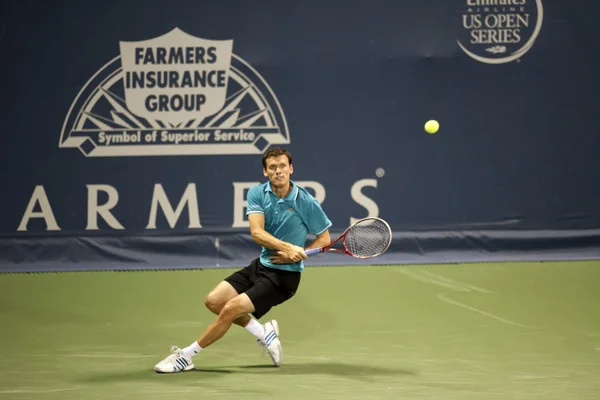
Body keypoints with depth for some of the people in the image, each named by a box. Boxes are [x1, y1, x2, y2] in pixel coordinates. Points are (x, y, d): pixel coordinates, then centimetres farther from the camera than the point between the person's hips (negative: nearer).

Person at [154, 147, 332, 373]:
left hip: (284, 275, -6)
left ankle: (185, 356, 0)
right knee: (213, 301, -1)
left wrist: (297, 255, -17)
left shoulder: (307, 203, -15)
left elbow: (324, 239, -2)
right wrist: (287, 247, -35)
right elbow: (257, 232, -19)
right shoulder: (257, 193, -6)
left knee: (230, 309, -15)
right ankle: (264, 333, 15)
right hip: (260, 265, 6)